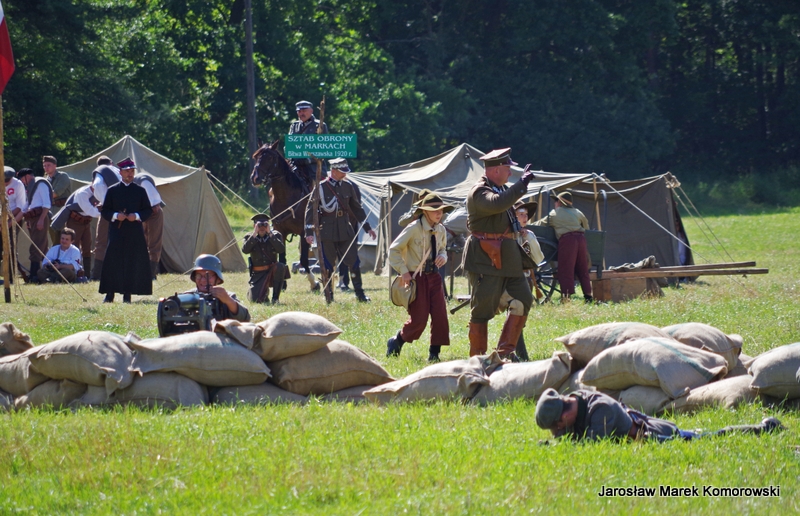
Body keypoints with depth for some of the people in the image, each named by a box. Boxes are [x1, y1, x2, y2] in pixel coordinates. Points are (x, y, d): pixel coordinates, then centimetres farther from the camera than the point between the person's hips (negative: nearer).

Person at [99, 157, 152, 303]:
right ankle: (109, 294, 0)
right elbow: (104, 211, 6)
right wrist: (115, 216, -13)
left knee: (133, 263, -2)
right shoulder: (112, 191, 7)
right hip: (116, 231, -1)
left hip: (135, 232, 1)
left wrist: (137, 216, -10)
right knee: (113, 262, -4)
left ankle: (127, 294, 4)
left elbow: (148, 210, 9)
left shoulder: (140, 191, 9)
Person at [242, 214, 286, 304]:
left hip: (272, 271, 0)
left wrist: (270, 234, -20)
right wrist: (254, 234, -21)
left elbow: (281, 249, -18)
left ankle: (275, 298, -19)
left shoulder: (276, 235, 1)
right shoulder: (249, 237, 2)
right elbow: (245, 250, -17)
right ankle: (265, 292, 21)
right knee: (255, 299, -21)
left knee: (280, 266, -36)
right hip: (258, 274, 0)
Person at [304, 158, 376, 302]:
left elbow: (357, 208, 15)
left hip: (345, 230, 3)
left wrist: (367, 227, 14)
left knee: (353, 262, 0)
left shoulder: (348, 186, 6)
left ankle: (359, 293, 8)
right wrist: (309, 232, -12)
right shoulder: (321, 187, -6)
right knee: (328, 265, 2)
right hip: (327, 230, -3)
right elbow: (310, 209, -6)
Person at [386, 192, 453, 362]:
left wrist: (443, 256, -2)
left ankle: (434, 354, 4)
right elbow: (394, 249, -9)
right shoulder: (413, 229, -14)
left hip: (434, 276, 6)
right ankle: (395, 343, 18)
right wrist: (403, 271, -15)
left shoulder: (440, 230, 5)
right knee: (419, 320, -7)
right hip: (416, 277, -6)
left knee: (440, 316, -7)